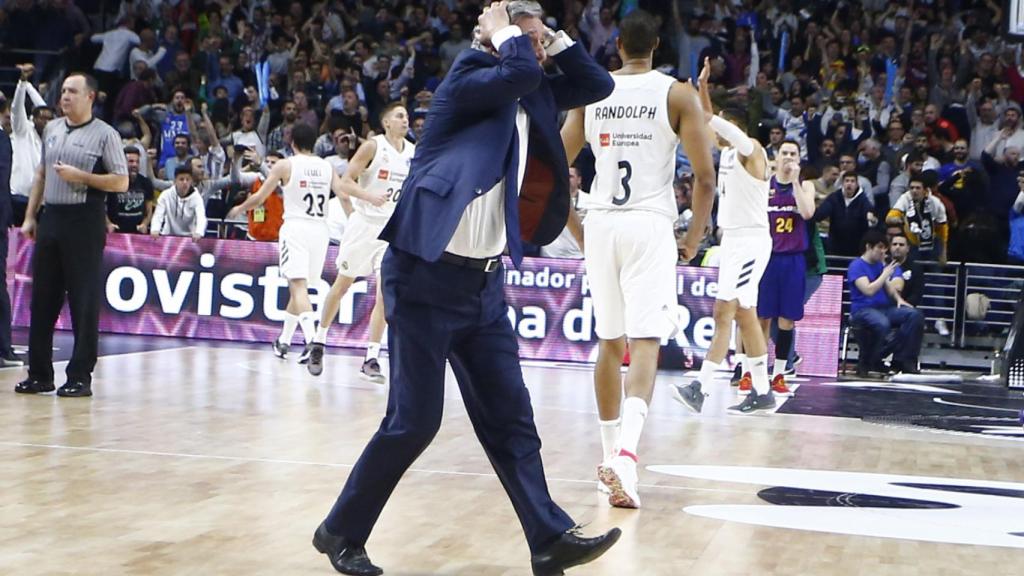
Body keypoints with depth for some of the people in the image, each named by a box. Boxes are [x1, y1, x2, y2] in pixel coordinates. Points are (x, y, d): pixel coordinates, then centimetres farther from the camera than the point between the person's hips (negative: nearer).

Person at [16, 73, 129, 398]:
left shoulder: (105, 135, -4)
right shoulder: (51, 130, 14)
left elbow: (121, 182, -7)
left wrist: (81, 176, -16)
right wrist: (30, 216, 15)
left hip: (84, 222, -6)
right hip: (51, 218, 6)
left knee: (84, 303, -3)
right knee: (42, 299, 7)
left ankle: (80, 377, 2)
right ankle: (40, 374, 15)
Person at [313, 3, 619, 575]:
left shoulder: (532, 96, 14)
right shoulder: (467, 79, -8)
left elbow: (598, 84, 17)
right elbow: (521, 72, -26)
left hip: (485, 282, 8)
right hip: (427, 276, -7)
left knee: (510, 417, 4)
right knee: (413, 420, -4)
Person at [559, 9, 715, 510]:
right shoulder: (679, 94, -1)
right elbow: (705, 176, -7)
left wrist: (577, 231, 18)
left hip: (602, 223, 3)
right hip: (650, 224, -3)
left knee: (610, 342, 16)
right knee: (645, 343, -8)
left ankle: (611, 454, 23)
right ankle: (626, 452, -28)